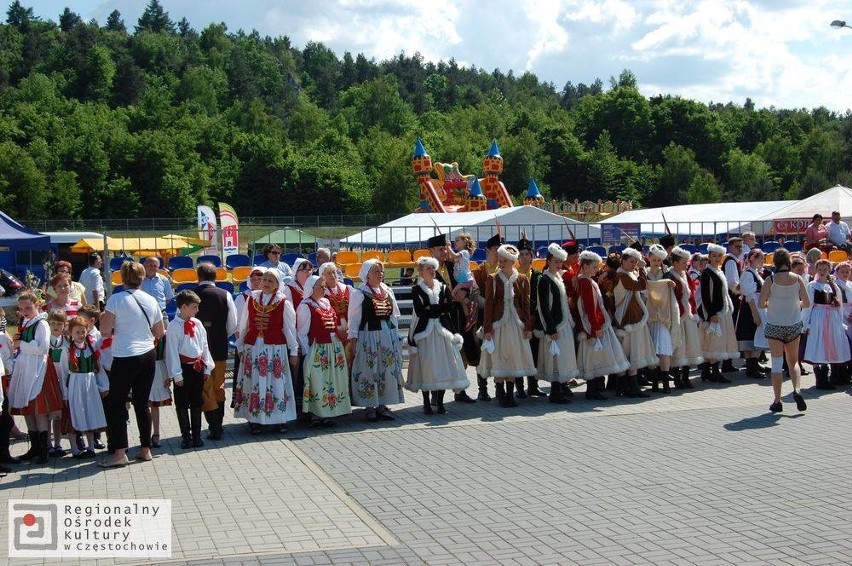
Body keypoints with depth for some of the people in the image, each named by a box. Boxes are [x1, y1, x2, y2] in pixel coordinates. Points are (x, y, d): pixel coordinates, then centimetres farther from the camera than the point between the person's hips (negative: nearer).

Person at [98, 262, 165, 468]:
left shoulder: (116, 299, -10)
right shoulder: (151, 300, 5)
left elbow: (105, 331, -13)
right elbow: (160, 333, 11)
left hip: (125, 358, -5)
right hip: (148, 356, 5)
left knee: (115, 405, 3)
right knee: (142, 403, 13)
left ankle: (120, 453, -2)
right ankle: (145, 449, 17)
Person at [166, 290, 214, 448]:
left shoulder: (197, 324, 5)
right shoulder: (174, 326, -12)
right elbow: (172, 351, -12)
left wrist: (207, 368, 8)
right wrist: (176, 374, -13)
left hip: (198, 367, 5)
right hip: (184, 368, -5)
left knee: (197, 402, 12)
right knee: (182, 404, 4)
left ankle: (196, 435, 21)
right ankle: (186, 436, 13)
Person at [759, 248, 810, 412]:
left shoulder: (771, 280, -11)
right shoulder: (798, 279, -5)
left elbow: (761, 304, -10)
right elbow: (807, 303, -2)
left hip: (774, 326, -2)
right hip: (794, 325, 2)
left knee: (777, 362, 3)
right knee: (793, 362, 15)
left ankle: (777, 401, 4)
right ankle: (797, 390, -8)